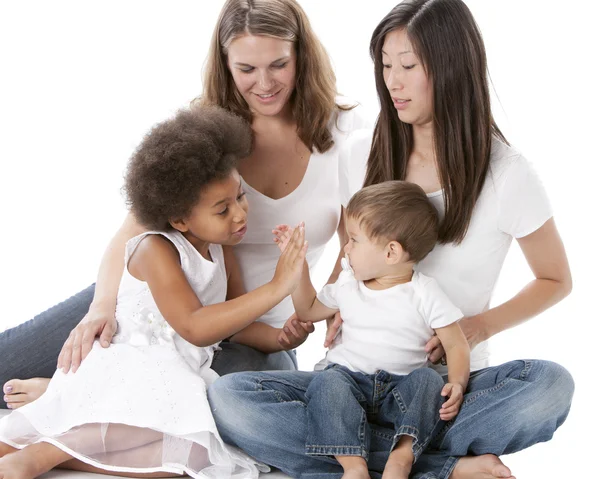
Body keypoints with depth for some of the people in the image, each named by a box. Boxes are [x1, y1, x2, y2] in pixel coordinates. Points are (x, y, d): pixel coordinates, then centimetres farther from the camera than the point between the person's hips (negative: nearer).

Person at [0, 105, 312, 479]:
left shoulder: (222, 253, 12)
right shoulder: (157, 250, -12)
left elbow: (237, 322, 20)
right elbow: (194, 327, -23)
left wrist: (279, 337, 0)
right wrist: (275, 289, -27)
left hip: (180, 378, 8)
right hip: (129, 367, -8)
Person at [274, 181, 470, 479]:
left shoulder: (425, 294, 0)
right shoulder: (347, 284, 13)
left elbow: (456, 345, -3)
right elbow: (308, 311, 27)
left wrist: (457, 384, -22)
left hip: (400, 387, -2)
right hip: (349, 378, 2)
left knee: (428, 379, -31)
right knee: (327, 383, -29)